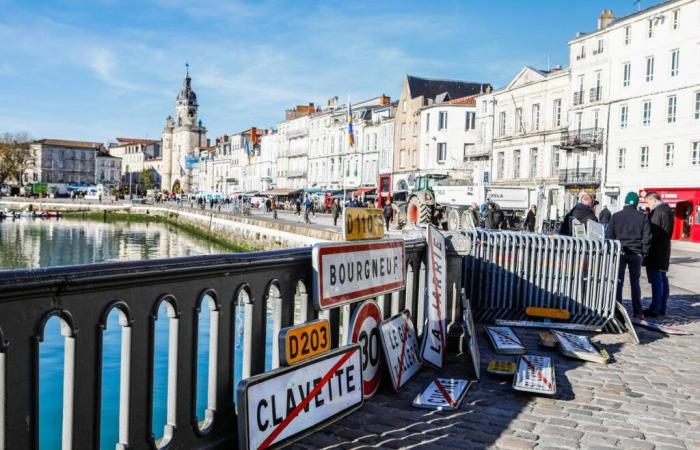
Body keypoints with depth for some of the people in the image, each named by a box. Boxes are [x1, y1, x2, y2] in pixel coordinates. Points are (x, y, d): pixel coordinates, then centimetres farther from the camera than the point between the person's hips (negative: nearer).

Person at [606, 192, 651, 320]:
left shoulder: (616, 216, -2)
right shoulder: (642, 217, 0)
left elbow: (609, 236, -2)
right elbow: (647, 237, -1)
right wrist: (643, 253, 7)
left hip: (620, 252, -1)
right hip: (636, 254, 1)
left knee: (618, 281, 4)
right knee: (635, 282, 9)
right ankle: (637, 312, 9)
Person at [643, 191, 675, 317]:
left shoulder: (657, 212, -17)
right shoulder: (668, 210, 13)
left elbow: (652, 233, -19)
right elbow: (668, 232, 17)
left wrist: (646, 250, -15)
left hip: (656, 251, -10)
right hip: (665, 249, 10)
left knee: (656, 280, -7)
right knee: (663, 279, 13)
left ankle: (654, 309, -4)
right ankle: (662, 308, 21)